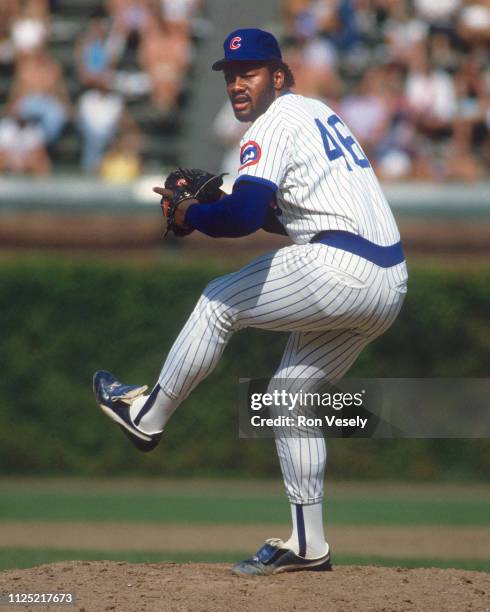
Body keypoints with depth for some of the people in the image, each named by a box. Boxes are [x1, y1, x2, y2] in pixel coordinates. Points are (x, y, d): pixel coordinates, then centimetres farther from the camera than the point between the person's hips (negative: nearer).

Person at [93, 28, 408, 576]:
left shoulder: (274, 124, -6)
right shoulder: (316, 112, 24)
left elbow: (243, 215, -21)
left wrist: (191, 215, -3)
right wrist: (217, 204, 21)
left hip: (339, 269, -10)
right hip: (389, 284, 10)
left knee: (219, 302, 8)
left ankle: (148, 417, 23)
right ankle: (307, 544, 17)